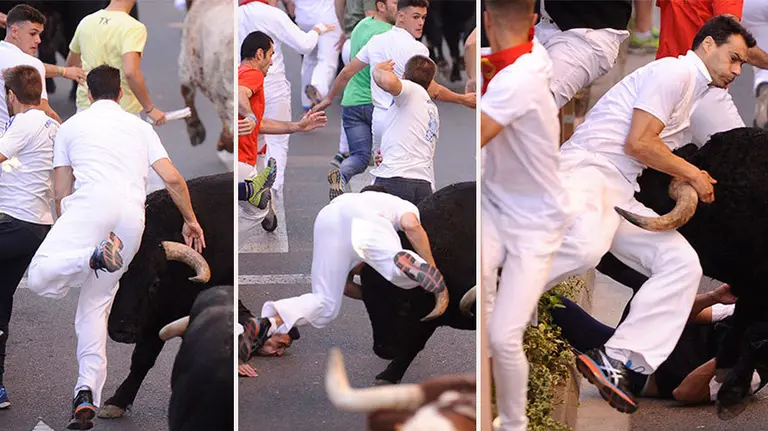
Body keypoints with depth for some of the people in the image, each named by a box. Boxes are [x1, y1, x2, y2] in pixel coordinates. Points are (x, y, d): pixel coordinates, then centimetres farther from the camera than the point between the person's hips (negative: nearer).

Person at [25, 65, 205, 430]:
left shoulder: (71, 126, 24)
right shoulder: (140, 127, 28)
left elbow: (61, 192, 23)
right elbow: (173, 179, 19)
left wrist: (66, 232, 36)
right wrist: (190, 221, 32)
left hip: (92, 202, -4)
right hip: (133, 215, 4)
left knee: (41, 277, -19)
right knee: (96, 305, 10)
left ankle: (95, 257, -45)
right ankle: (88, 395, -4)